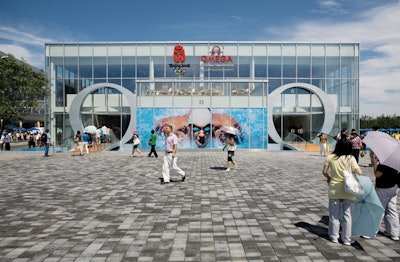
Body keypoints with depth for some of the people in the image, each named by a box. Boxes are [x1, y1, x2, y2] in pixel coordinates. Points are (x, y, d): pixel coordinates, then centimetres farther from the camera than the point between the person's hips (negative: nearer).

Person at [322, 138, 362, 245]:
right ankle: (347, 239, 19)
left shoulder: (330, 157, -5)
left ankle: (334, 237, 24)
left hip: (334, 189, 1)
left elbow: (324, 172, 0)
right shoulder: (350, 158, -10)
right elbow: (359, 173, -15)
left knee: (334, 215, 14)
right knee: (347, 215, 11)